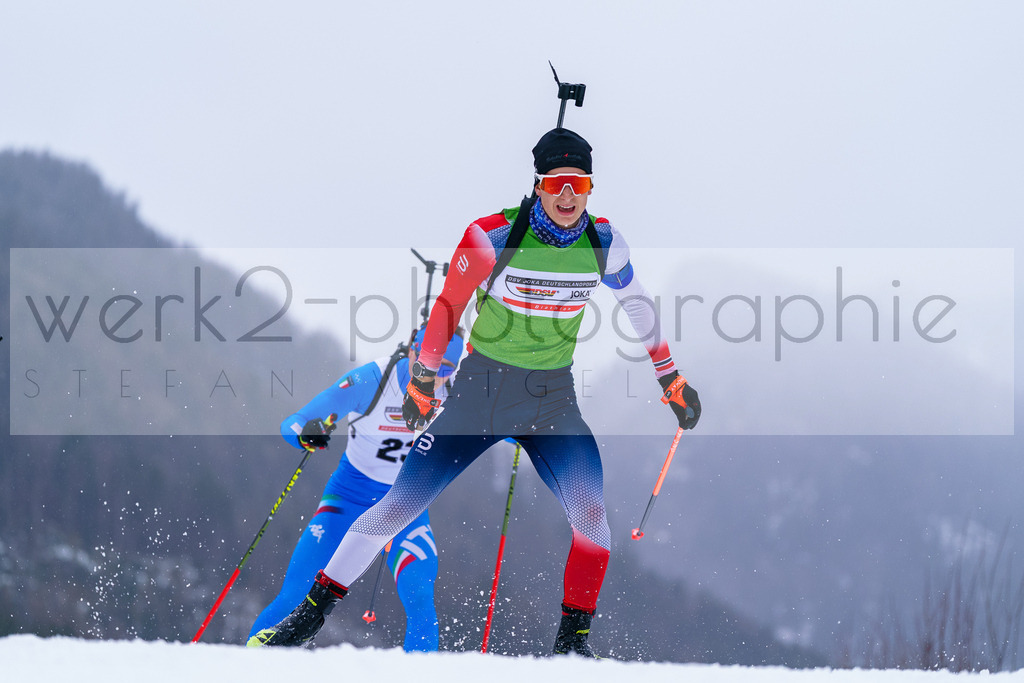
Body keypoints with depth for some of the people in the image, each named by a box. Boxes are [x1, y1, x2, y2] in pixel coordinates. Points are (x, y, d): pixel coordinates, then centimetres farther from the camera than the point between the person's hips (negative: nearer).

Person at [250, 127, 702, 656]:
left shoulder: (603, 243, -7)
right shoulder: (493, 236, -17)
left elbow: (639, 309, 10)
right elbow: (448, 307, -3)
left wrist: (671, 379, 18)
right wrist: (422, 381, 5)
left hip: (552, 400, 2)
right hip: (478, 393, -2)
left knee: (592, 516, -18)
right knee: (399, 506, -3)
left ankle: (573, 640, -3)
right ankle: (314, 608, 9)